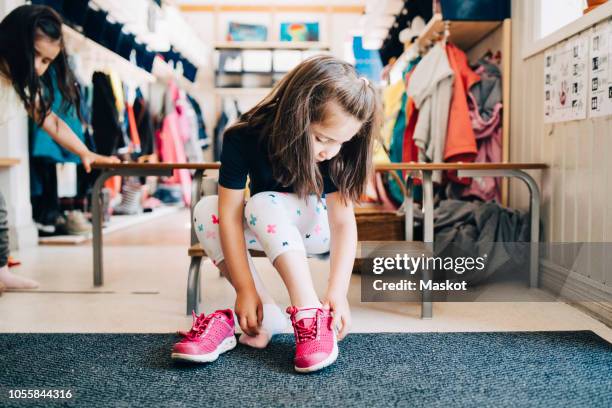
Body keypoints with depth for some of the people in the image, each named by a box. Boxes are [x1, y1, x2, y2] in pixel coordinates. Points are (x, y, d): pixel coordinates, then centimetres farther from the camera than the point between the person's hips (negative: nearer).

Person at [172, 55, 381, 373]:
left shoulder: (337, 152, -25)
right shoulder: (244, 137, -27)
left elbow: (343, 221, -28)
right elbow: (230, 213, -28)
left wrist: (338, 292, -41)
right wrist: (245, 289, -32)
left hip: (314, 225, -2)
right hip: (264, 226, 2)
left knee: (263, 204, -33)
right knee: (206, 210, -26)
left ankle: (311, 314, -36)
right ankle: (266, 318, -29)